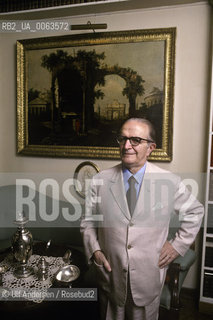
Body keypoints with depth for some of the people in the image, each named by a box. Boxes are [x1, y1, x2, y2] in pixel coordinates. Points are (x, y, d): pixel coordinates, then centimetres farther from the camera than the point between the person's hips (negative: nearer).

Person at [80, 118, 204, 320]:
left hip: (148, 279, 0)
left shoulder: (170, 182, -9)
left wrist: (178, 244, 0)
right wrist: (94, 250, -10)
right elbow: (88, 222, 3)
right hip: (110, 276, 1)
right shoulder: (100, 181, -7)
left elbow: (195, 212, 6)